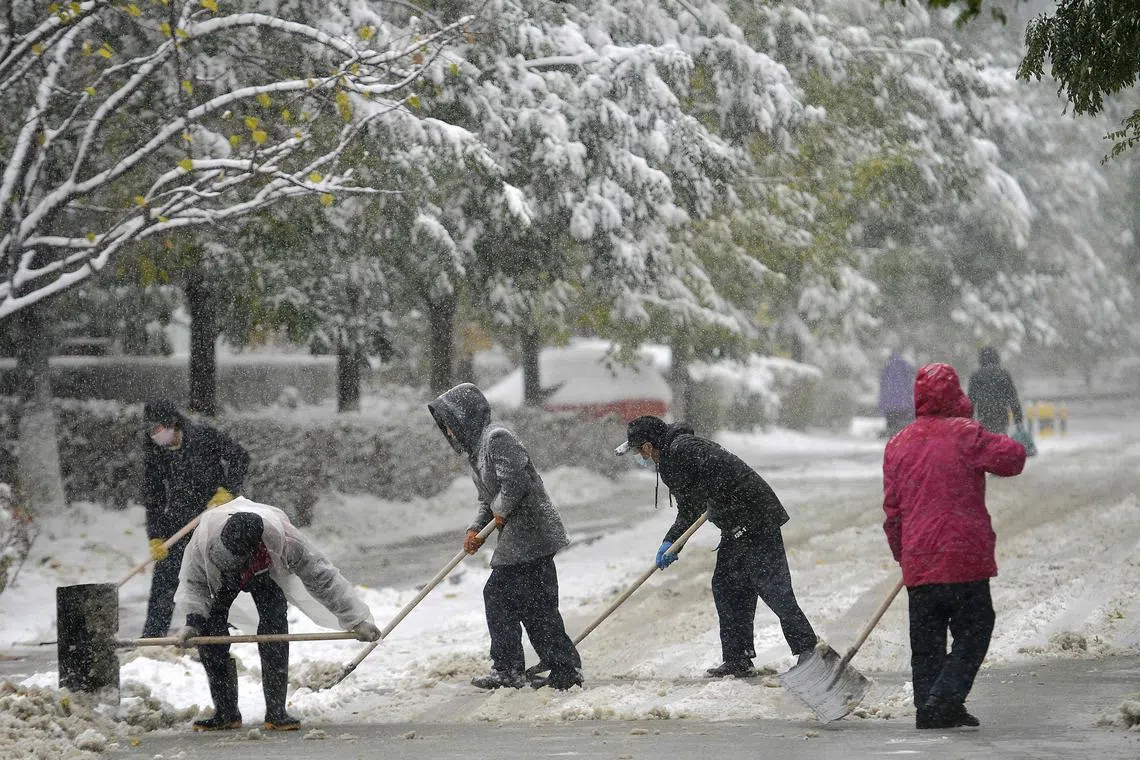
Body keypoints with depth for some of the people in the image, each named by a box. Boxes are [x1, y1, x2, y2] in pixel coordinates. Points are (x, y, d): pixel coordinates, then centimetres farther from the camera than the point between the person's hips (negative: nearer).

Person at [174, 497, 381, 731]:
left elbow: (322, 576, -31)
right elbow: (193, 583, -19)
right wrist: (193, 621, -33)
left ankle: (276, 711, -14)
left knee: (274, 625, -21)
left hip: (265, 573, -1)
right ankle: (225, 712, -4)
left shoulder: (281, 538, -43)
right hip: (219, 580, 1)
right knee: (209, 628, -15)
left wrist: (357, 620, -28)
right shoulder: (204, 538, -41)